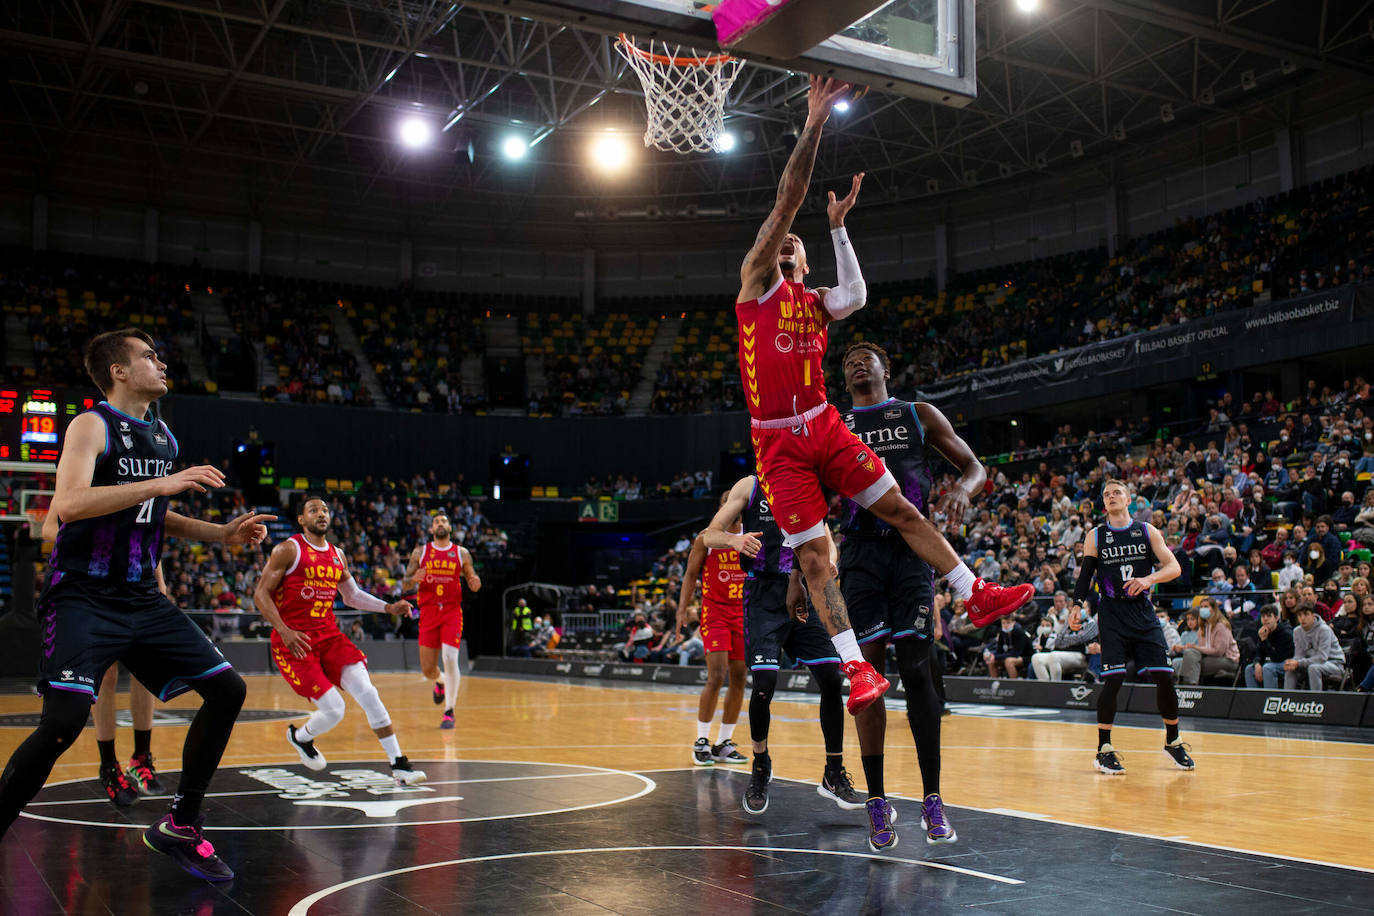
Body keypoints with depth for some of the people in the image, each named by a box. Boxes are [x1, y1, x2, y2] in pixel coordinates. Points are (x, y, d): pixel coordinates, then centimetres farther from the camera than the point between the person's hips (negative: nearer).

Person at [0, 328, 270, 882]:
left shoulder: (163, 436, 14)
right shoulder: (92, 425, -9)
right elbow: (68, 504, -25)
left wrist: (221, 534, 12)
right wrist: (163, 483, -28)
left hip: (142, 598, 8)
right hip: (84, 597, -7)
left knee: (227, 690, 2)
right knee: (64, 721, -21)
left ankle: (178, 827, 12)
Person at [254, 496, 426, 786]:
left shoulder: (337, 555, 12)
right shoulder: (288, 550, -6)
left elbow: (352, 596, 24)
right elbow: (261, 594, -8)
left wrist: (388, 607, 9)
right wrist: (284, 631, -21)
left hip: (329, 636, 5)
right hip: (294, 642, -5)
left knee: (367, 692, -13)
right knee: (334, 710, -13)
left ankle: (399, 765, -10)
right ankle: (299, 737, 23)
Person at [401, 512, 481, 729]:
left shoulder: (462, 553, 7)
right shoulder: (420, 553, 7)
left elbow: (472, 582, 13)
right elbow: (404, 585, 7)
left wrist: (475, 583, -11)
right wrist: (414, 579, -16)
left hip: (452, 611, -1)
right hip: (428, 612, 1)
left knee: (450, 658, -17)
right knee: (427, 669, 2)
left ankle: (449, 711, -5)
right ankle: (440, 683, 40)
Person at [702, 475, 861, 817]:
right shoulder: (749, 487, 4)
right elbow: (708, 536, 0)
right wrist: (735, 539, -23)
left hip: (803, 594, 4)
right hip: (764, 594, -3)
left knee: (832, 678, -4)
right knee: (764, 683, -14)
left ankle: (834, 775, 11)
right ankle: (761, 766, 13)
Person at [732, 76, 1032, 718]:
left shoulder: (814, 302, 16)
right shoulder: (757, 280, 3)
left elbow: (856, 297, -8)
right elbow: (786, 202, -6)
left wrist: (837, 227, -5)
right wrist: (813, 123, -11)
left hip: (825, 425, 5)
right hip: (778, 441, -4)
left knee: (900, 508, 4)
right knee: (812, 554, -6)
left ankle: (977, 597, 14)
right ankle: (858, 669, -4)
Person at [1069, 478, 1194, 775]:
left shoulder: (1147, 531, 7)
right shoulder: (1095, 536, 7)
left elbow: (1173, 567, 0)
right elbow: (1085, 575, 4)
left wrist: (1149, 579, -18)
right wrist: (1077, 605, -12)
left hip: (1143, 612, 2)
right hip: (1112, 614, -2)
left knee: (1164, 676, -1)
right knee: (1114, 678, -12)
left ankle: (1173, 741, 20)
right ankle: (1104, 750, -3)